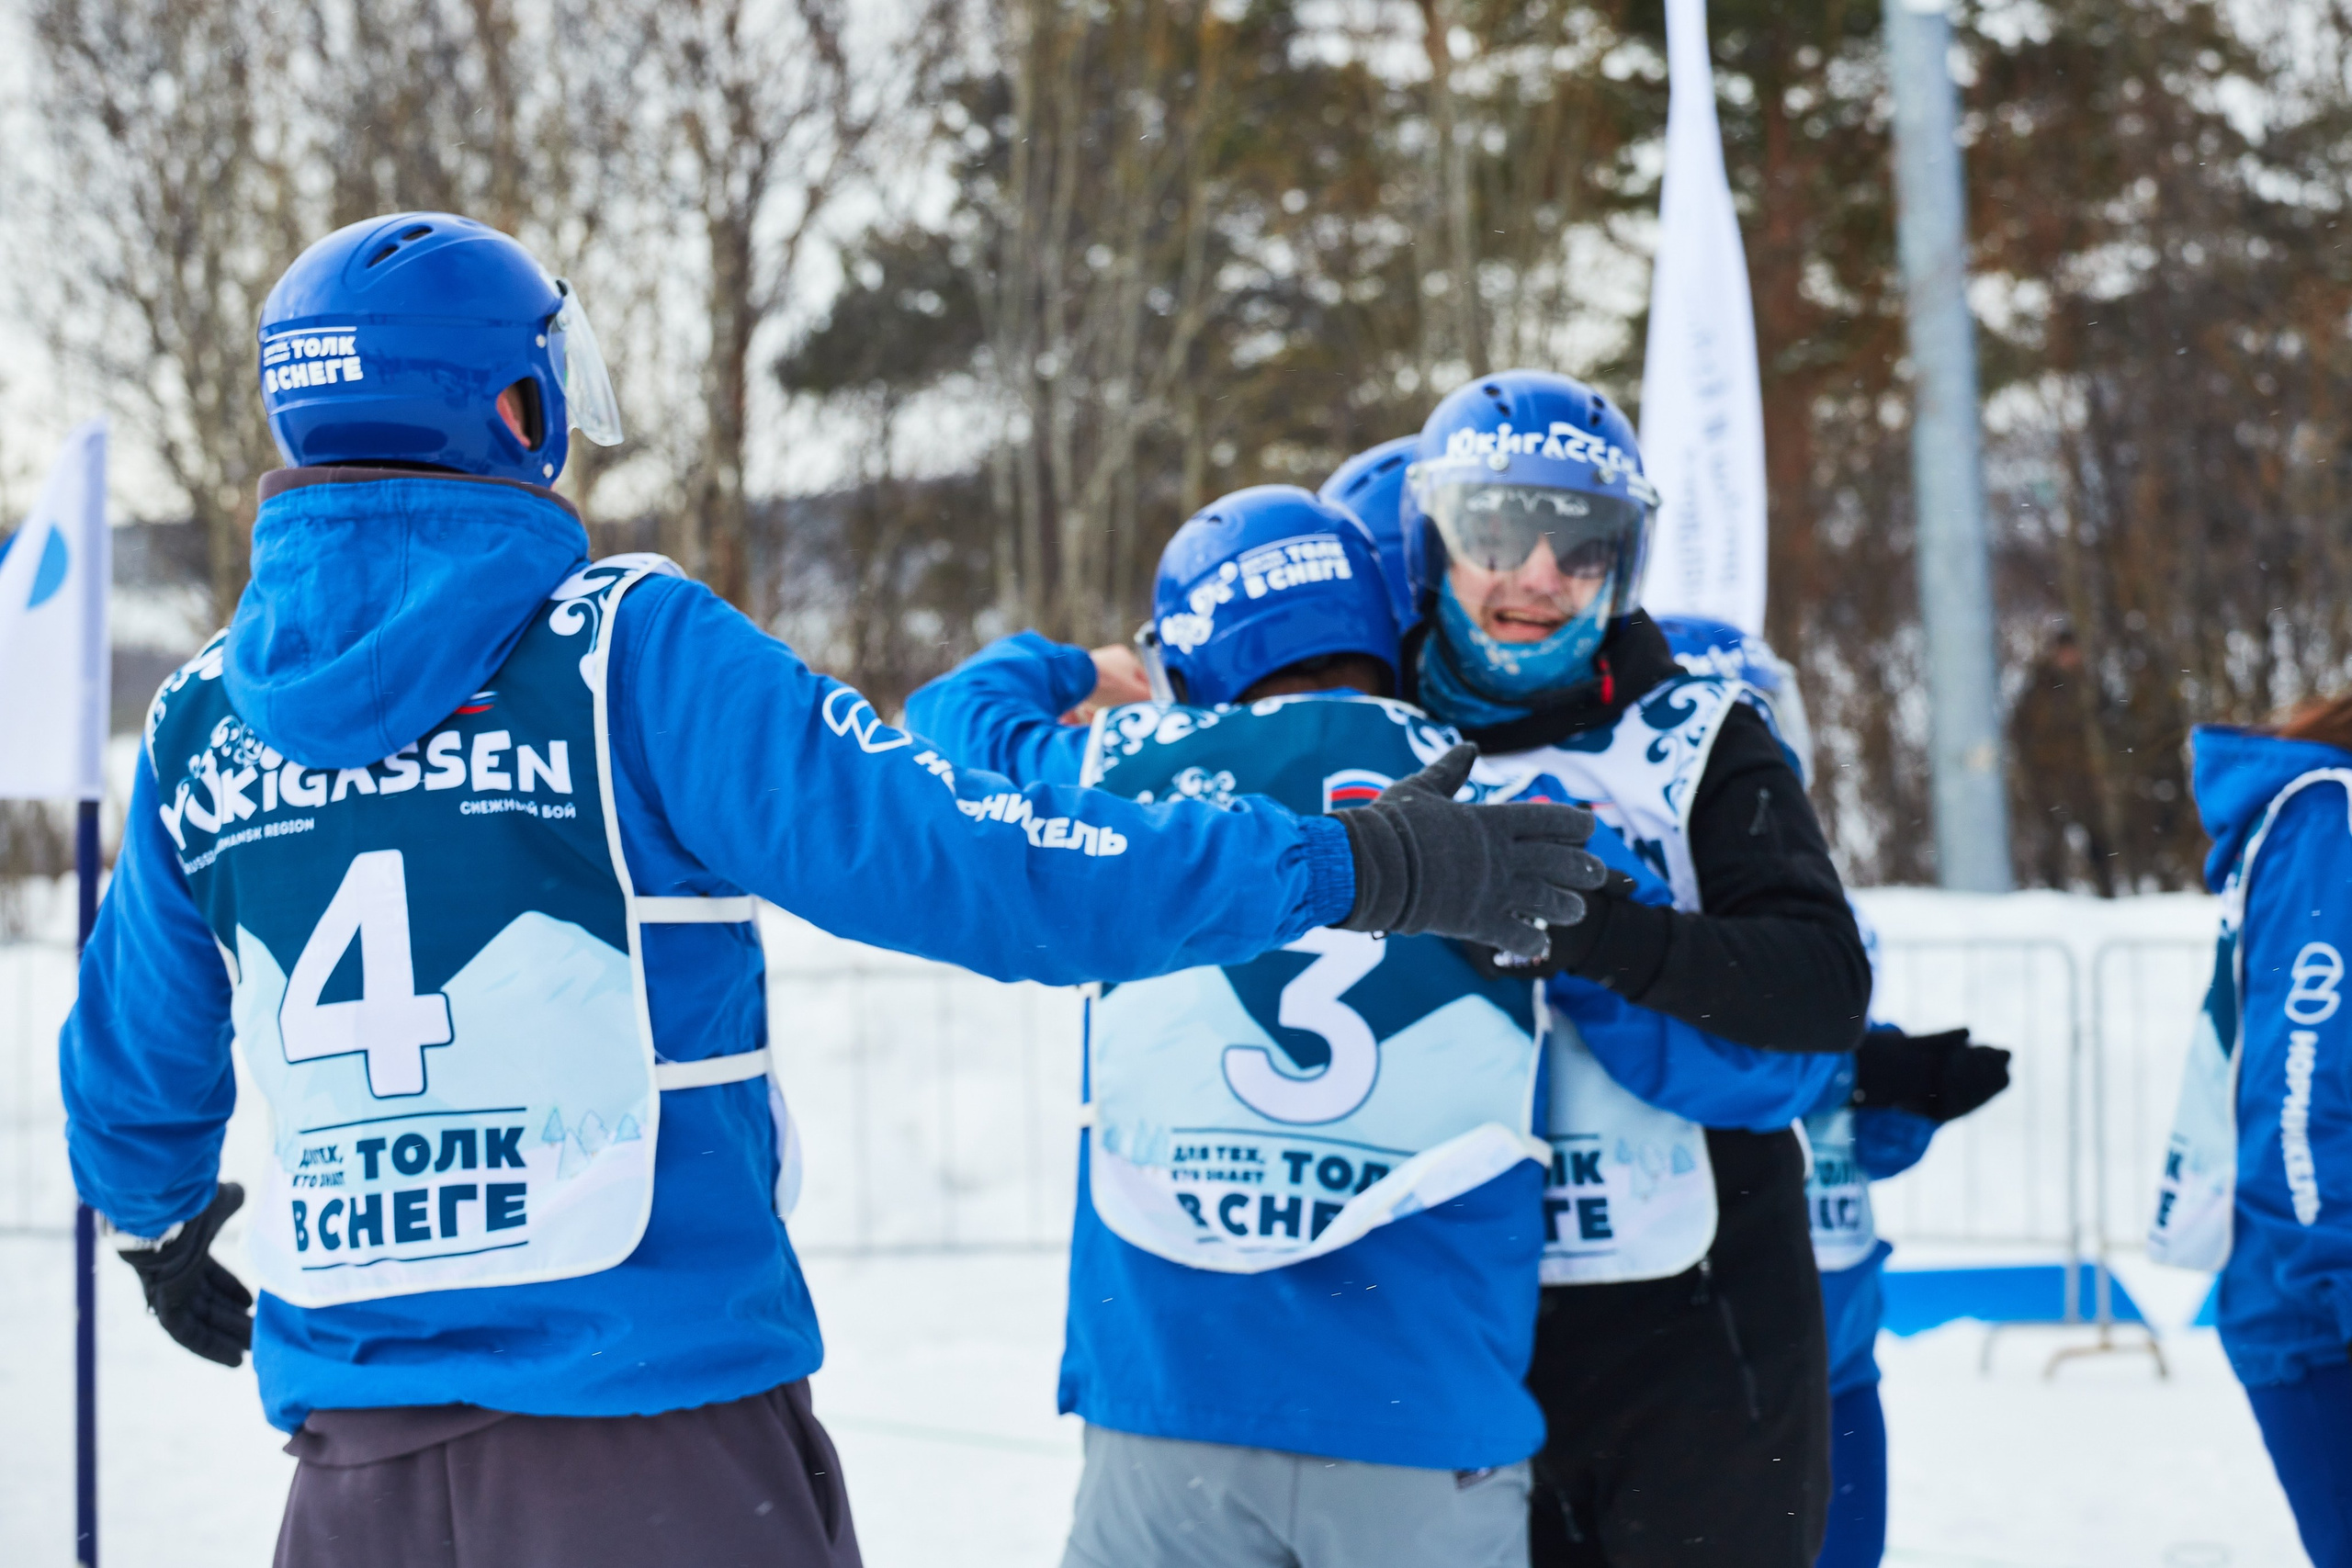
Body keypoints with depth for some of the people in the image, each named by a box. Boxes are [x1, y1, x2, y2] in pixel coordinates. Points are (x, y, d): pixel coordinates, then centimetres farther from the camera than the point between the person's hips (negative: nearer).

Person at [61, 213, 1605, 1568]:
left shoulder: (200, 726, 5)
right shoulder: (627, 650, -11)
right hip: (652, 1422, -4)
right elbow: (972, 863, -15)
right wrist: (1365, 869, -8)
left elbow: (133, 1073, 19)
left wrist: (164, 1227, 43)